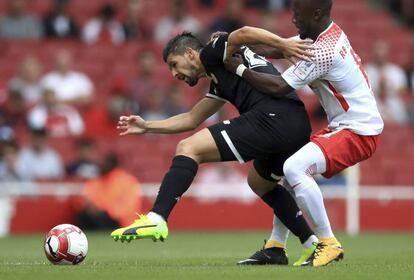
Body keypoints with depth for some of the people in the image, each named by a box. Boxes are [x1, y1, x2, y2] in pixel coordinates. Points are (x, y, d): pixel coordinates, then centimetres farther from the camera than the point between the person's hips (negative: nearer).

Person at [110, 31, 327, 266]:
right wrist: (147, 127, 40)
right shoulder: (219, 82, 33)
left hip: (271, 117, -10)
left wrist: (283, 43, -23)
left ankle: (156, 220, -18)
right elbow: (192, 120, 40)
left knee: (189, 149, -8)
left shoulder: (212, 54, 8)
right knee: (260, 182, 35)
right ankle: (313, 246, 32)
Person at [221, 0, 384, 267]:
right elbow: (278, 48, 13)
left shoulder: (323, 52, -24)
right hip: (342, 126, 11)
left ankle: (329, 244, -20)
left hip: (359, 131, -11)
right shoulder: (328, 33, 6)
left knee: (295, 167, -26)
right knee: (291, 167, 21)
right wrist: (231, 43, 3)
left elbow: (278, 88, -21)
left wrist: (238, 68, -11)